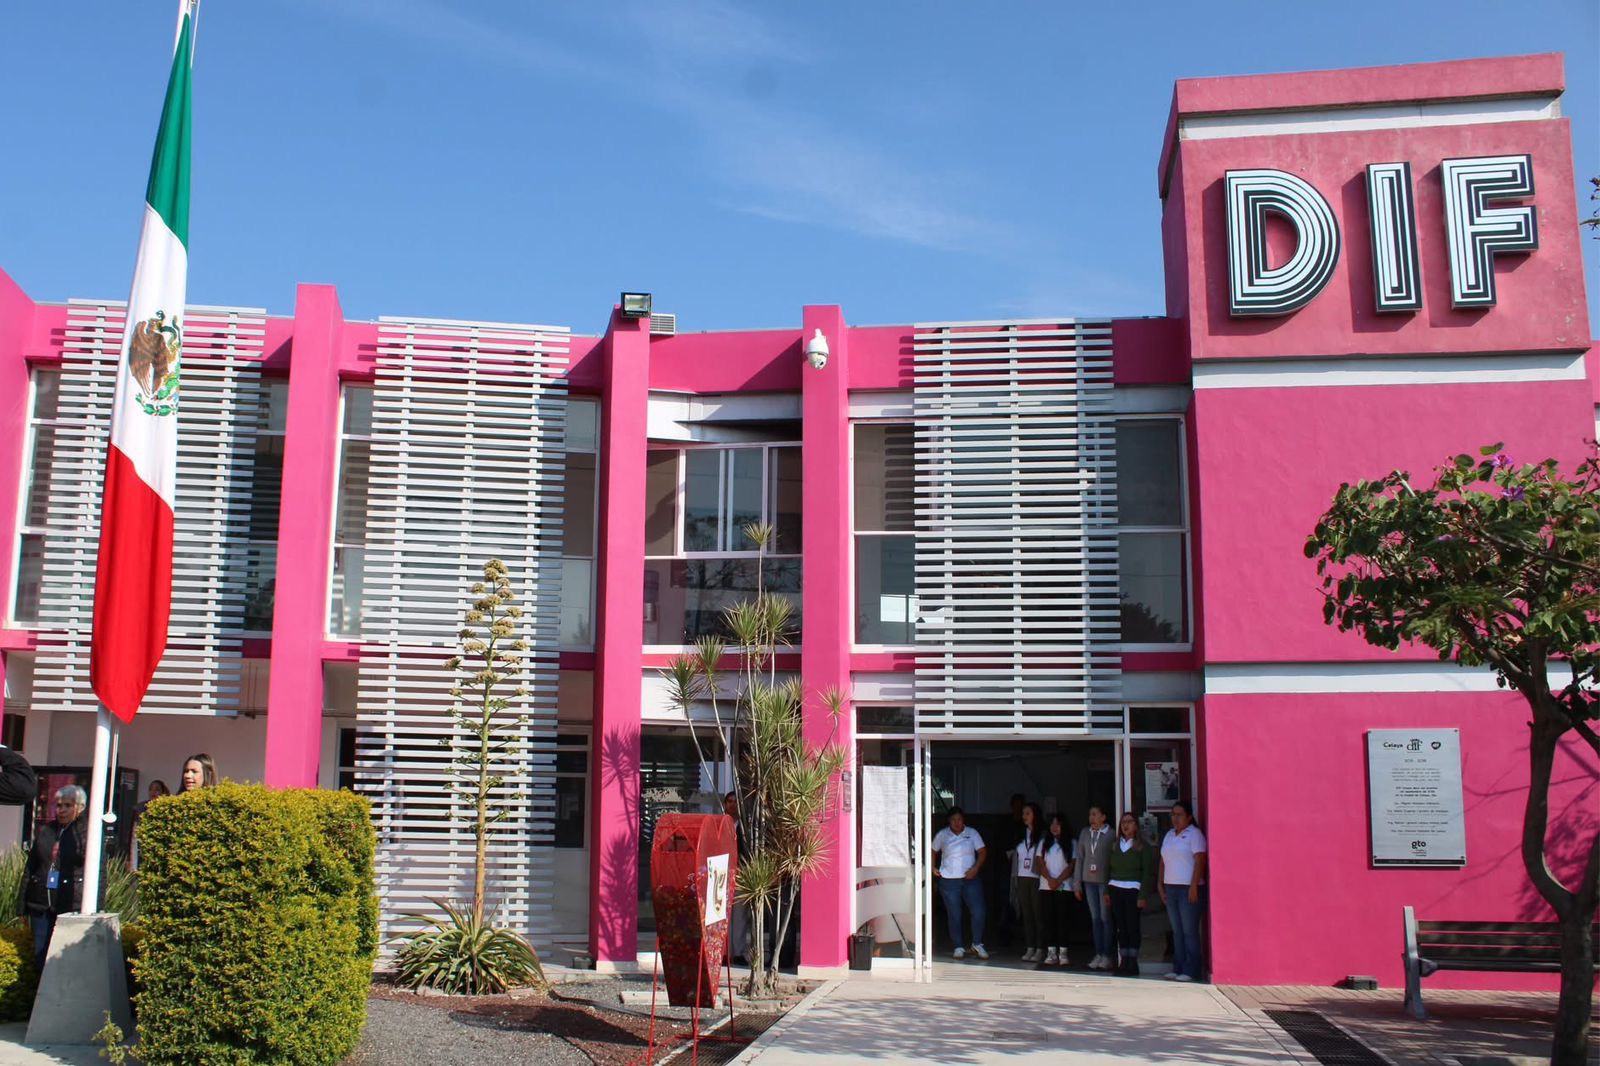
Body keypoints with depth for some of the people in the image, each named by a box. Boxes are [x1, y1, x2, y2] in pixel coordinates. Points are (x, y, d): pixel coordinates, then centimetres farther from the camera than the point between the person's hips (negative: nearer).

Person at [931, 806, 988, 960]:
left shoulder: (972, 833, 2)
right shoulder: (942, 835, 3)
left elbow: (982, 852, 2)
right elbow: (934, 852, 15)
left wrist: (976, 868, -12)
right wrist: (933, 868, 2)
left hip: (970, 879, 0)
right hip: (949, 880, 0)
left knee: (978, 911, -7)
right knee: (954, 916, 3)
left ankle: (977, 944, 11)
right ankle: (958, 947, 14)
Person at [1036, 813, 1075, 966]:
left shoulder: (1071, 843, 5)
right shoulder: (1044, 843, 14)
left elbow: (1072, 866, -2)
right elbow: (1041, 864, 5)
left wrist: (1058, 881, -12)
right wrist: (1050, 879, -11)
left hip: (1064, 886, -3)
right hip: (1046, 887, 3)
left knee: (1062, 919, -4)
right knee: (1049, 919, 0)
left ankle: (1062, 952, -2)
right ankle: (1052, 952, 2)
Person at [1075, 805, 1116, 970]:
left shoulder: (1111, 834, -6)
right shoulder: (1085, 833, 9)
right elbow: (1080, 858, 12)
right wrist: (1078, 883, 10)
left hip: (1105, 881, -5)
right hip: (1089, 881, 5)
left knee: (1105, 918, -2)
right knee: (1095, 918, 8)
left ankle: (1107, 956, 4)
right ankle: (1098, 954, 13)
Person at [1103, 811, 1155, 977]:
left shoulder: (1142, 847, 0)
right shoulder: (1113, 846, 13)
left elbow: (1147, 872, -4)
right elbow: (1107, 869, 14)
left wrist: (1143, 895, -10)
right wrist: (1106, 891, 8)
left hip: (1133, 890, -4)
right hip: (1115, 889, 4)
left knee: (1133, 926, -5)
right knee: (1121, 926, 4)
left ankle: (1133, 963, 1)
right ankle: (1123, 961, 9)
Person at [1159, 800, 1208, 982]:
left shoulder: (1194, 834, -4)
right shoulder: (1169, 835, 18)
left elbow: (1200, 860, -12)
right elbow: (1163, 861, 20)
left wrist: (1194, 886, -18)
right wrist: (1161, 885, 12)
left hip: (1187, 888, -7)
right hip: (1170, 888, 7)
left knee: (1189, 931, -6)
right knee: (1177, 931, 9)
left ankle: (1190, 971, -3)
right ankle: (1178, 969, 12)